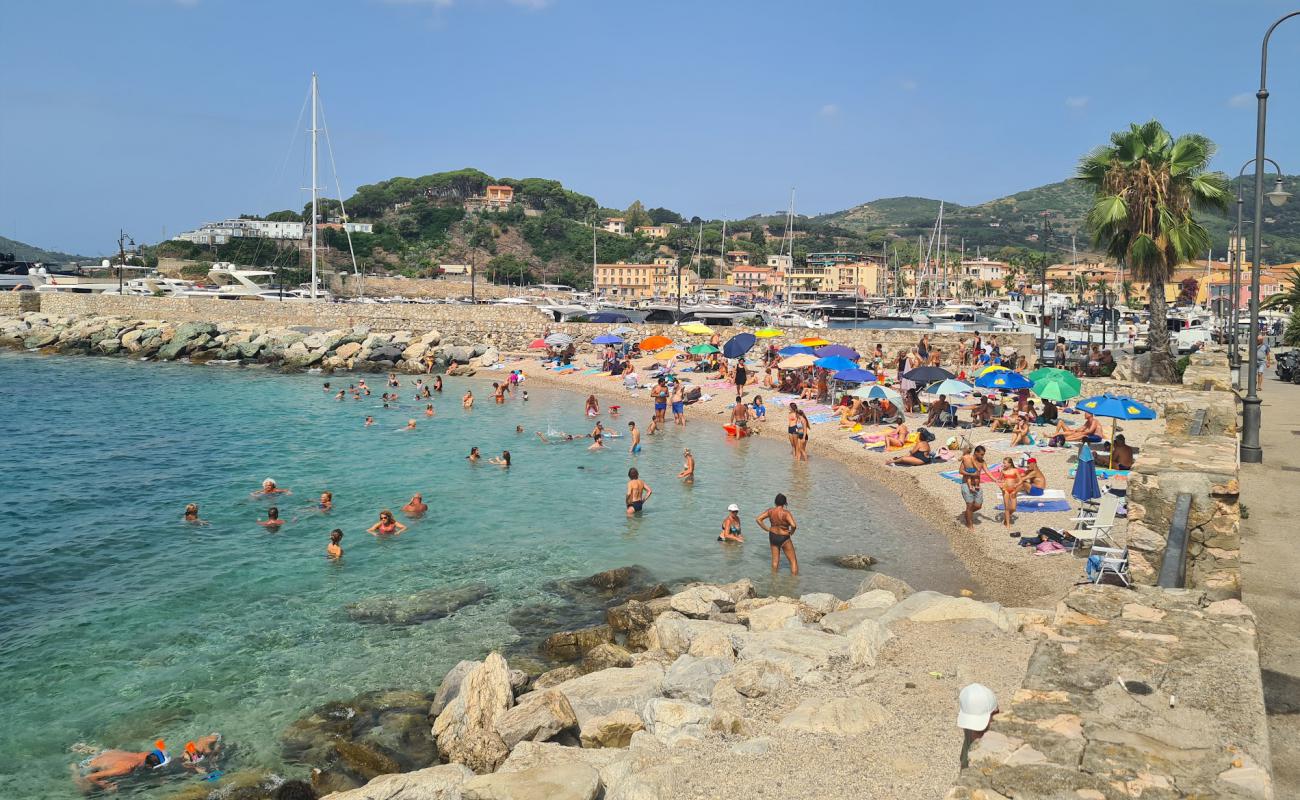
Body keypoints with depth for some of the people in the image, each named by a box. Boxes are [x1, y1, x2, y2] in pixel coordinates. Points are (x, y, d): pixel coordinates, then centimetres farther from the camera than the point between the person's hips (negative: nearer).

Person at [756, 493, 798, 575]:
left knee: (775, 560, 21)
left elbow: (758, 519, -5)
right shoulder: (786, 513, -22)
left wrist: (767, 529, 0)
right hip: (784, 538, -5)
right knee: (793, 561, 8)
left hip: (772, 536, 5)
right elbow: (793, 525, -33)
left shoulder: (770, 511, -8)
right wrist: (792, 532, -11)